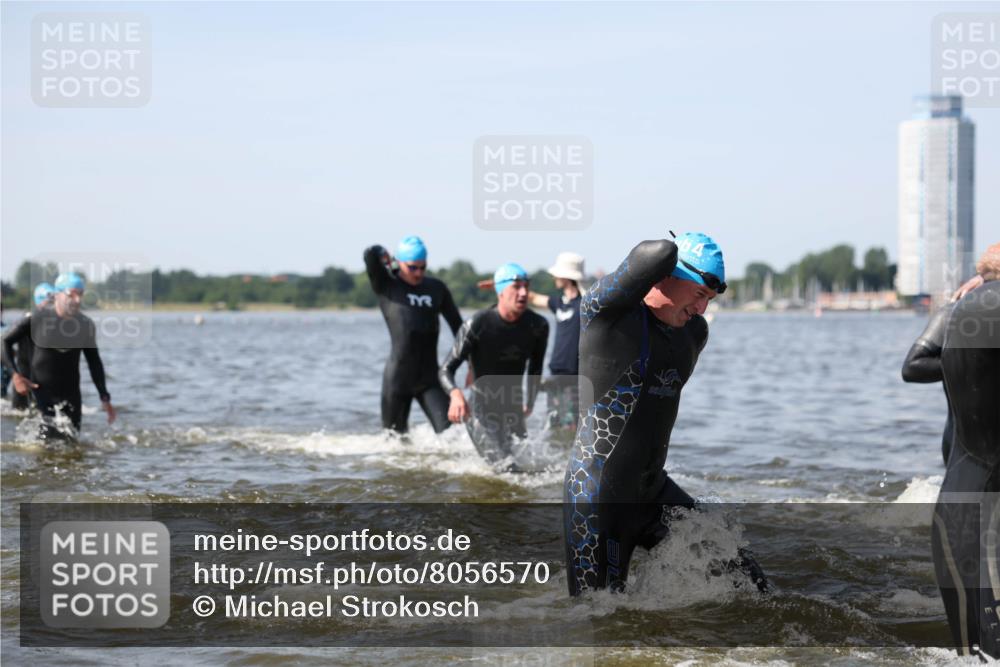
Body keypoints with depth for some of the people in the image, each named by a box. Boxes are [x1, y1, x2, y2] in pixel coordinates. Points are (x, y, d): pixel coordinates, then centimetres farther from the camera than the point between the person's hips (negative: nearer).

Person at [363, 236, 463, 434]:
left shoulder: (437, 288, 11)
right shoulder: (386, 285, 0)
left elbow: (457, 326, 18)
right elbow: (371, 254, -19)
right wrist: (384, 257, 3)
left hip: (429, 379, 2)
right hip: (397, 378, -2)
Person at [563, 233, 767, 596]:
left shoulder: (694, 331, 9)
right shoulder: (606, 311, -15)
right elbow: (661, 254, -31)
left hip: (654, 492, 8)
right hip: (597, 495, -7)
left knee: (744, 577, 3)